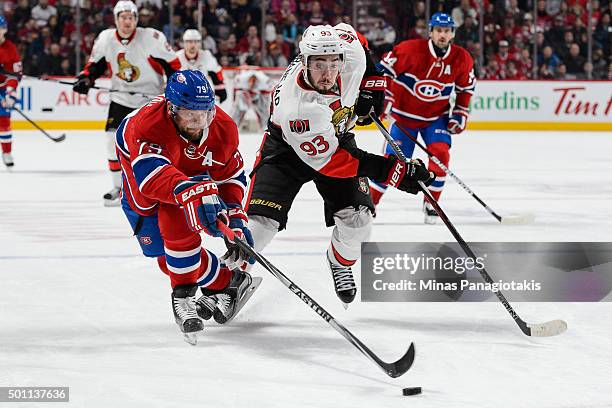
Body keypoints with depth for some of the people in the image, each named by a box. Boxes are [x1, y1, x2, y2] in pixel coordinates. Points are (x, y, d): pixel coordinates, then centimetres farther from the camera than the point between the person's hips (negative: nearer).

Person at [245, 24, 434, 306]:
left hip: (339, 137, 5)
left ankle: (340, 262, 22)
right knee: (261, 220, -16)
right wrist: (395, 172, -39)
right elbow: (330, 160, -36)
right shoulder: (296, 107, -41)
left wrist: (371, 86, -6)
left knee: (357, 217, -10)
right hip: (288, 148, -5)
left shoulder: (348, 47, -27)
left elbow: (354, 39, 1)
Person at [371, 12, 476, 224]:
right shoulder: (410, 49, -21)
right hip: (404, 114, -2)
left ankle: (431, 205, -2)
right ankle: (369, 201, 15)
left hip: (436, 117, 2)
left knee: (440, 154, -18)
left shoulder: (462, 59, -9)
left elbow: (466, 87, 8)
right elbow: (385, 68, -11)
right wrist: (382, 97, -16)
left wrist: (460, 113, 2)